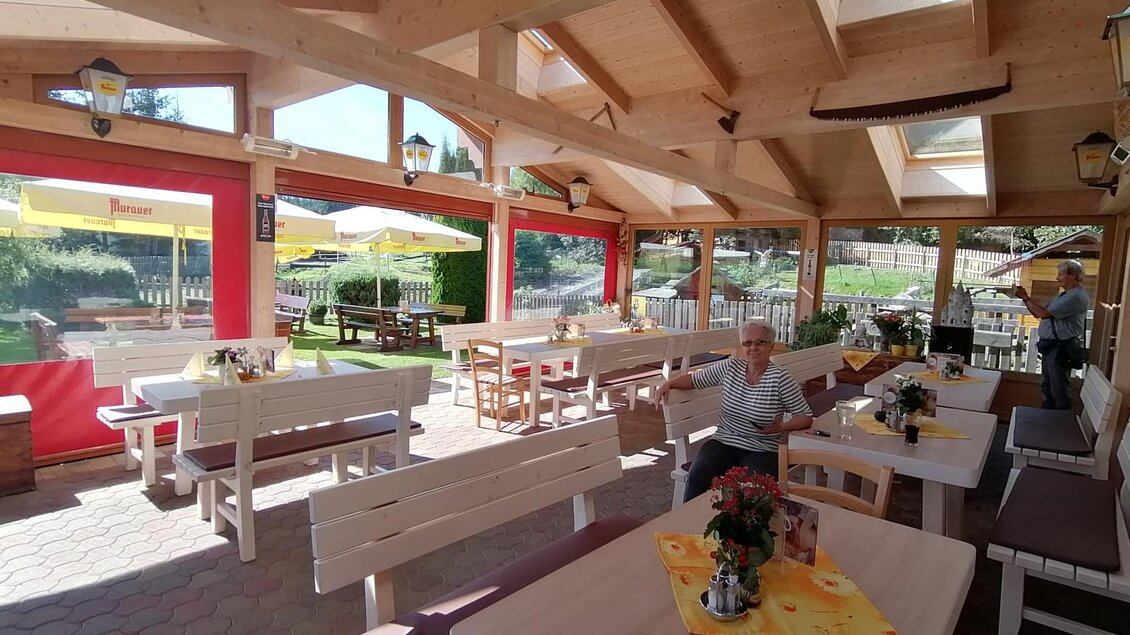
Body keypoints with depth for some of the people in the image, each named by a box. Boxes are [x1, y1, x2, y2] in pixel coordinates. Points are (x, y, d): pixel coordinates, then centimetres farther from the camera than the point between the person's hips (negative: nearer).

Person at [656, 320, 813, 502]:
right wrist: (669, 383, -7)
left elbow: (806, 417, -2)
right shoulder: (730, 367, 2)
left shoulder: (780, 378, -8)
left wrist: (781, 427, -18)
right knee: (697, 475, -23)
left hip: (761, 451, -2)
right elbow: (694, 379, 10)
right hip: (723, 442, 3)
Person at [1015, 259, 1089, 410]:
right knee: (1047, 386, 17)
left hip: (1061, 348, -10)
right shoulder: (1064, 295, 16)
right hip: (1050, 346, 10)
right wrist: (1026, 299, 4)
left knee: (1058, 389, -2)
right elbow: (1038, 313, 18)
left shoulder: (1077, 297, -16)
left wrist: (1026, 298, -10)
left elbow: (1044, 313, -21)